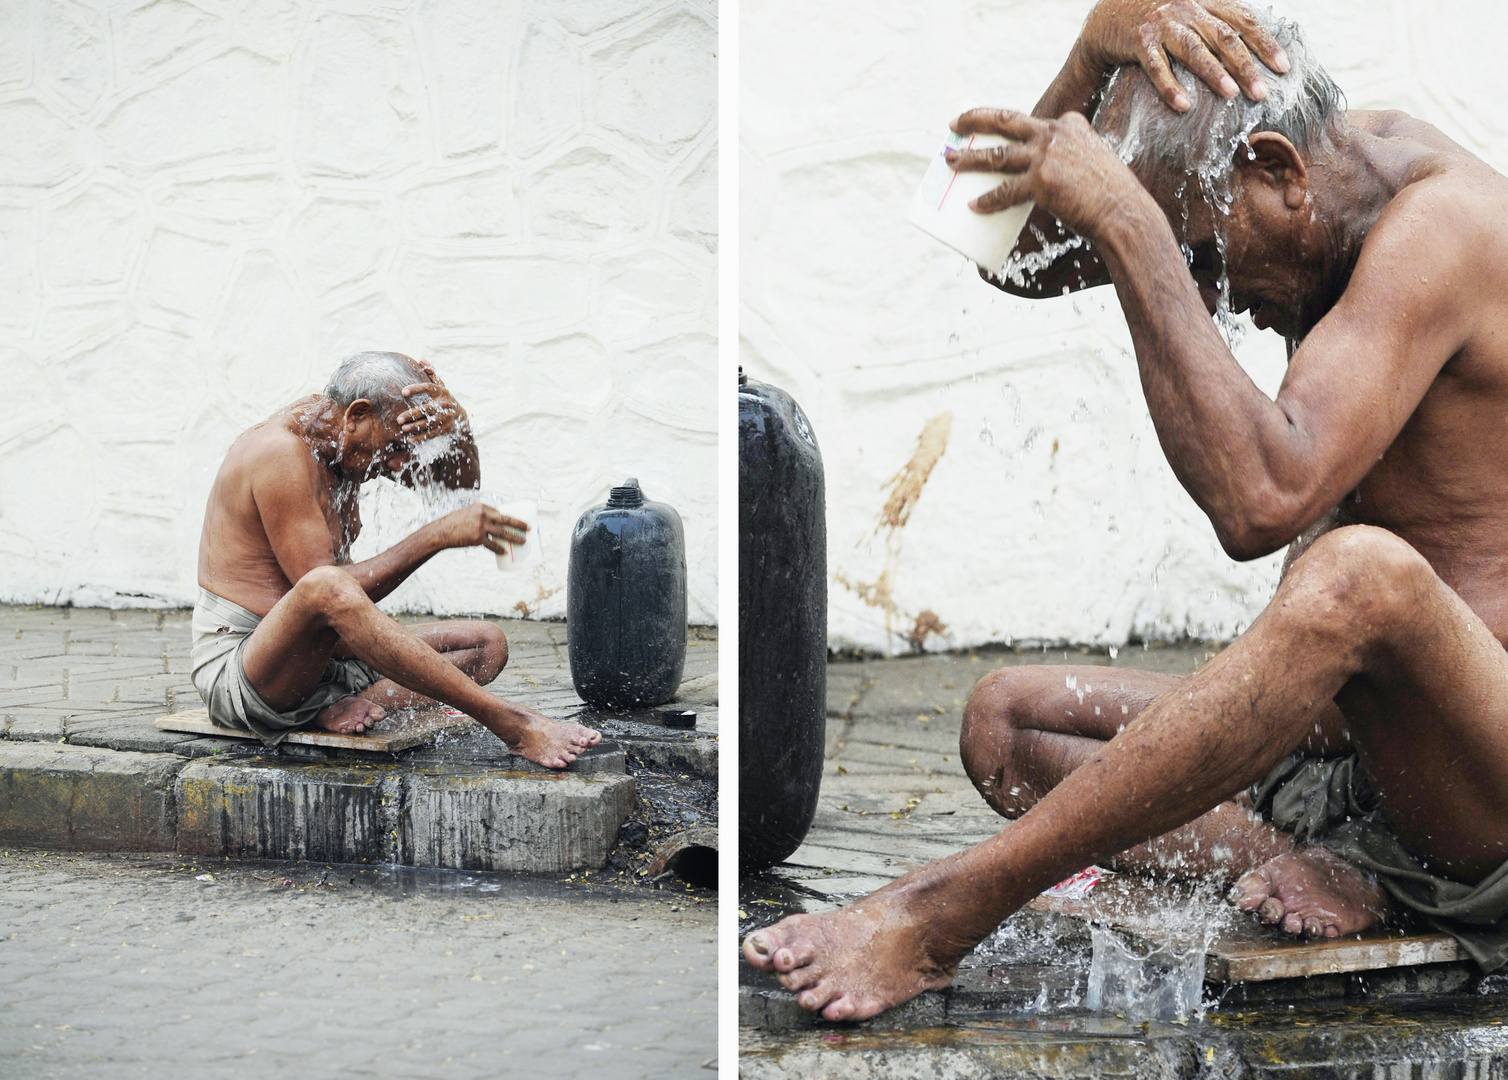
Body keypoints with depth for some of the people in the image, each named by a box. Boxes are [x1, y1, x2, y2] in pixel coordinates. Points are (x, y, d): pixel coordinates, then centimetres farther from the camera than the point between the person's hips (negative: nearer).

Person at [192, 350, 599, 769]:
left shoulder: (346, 441, 9)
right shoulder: (280, 451, -18)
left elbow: (463, 480, 17)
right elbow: (322, 590, -25)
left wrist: (456, 423, -6)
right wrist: (438, 535, -25)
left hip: (323, 661, 10)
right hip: (235, 671, -10)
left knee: (487, 644, 4)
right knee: (325, 589, -41)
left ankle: (362, 702, -24)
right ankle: (511, 724, -42)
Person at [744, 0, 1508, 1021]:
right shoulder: (1335, 165, 9)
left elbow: (1262, 500, -32)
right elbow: (1028, 263, 9)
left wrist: (1127, 226, -29)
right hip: (1358, 738, 9)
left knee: (1364, 573, -39)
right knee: (1005, 720, 2)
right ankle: (1292, 866, -20)